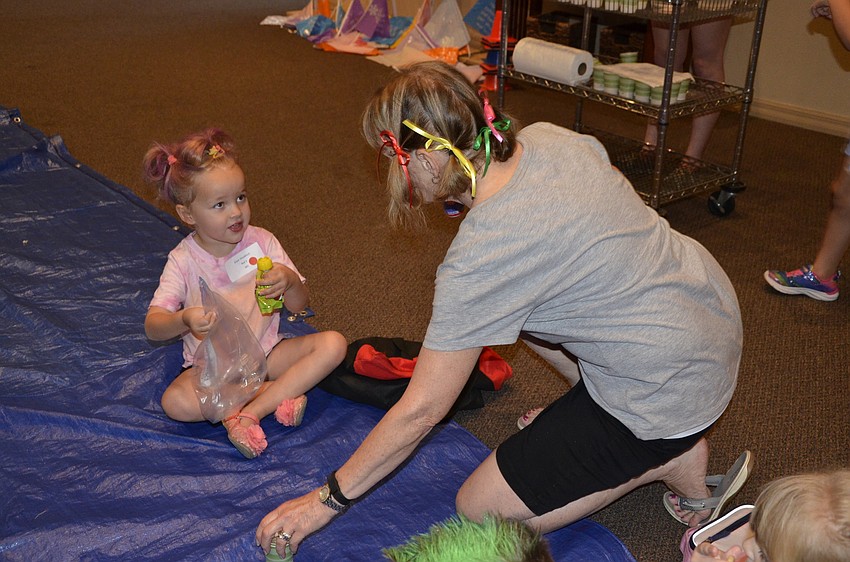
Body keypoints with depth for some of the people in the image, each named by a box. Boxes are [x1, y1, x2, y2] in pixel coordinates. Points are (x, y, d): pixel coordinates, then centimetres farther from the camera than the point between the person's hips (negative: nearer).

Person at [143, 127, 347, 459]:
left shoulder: (261, 241, -5)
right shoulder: (184, 260, -9)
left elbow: (299, 306, -3)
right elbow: (153, 327, -14)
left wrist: (290, 281, -27)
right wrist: (183, 320, -37)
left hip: (265, 352, 2)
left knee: (333, 344, -19)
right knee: (175, 401, -32)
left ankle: (250, 412, -24)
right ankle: (277, 392, -18)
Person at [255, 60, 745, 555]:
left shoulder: (481, 259, -27)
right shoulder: (546, 136, -6)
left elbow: (421, 411, -19)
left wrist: (329, 499, -6)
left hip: (672, 388, -8)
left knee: (481, 510, 0)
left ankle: (670, 459, 2)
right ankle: (582, 414, 17)